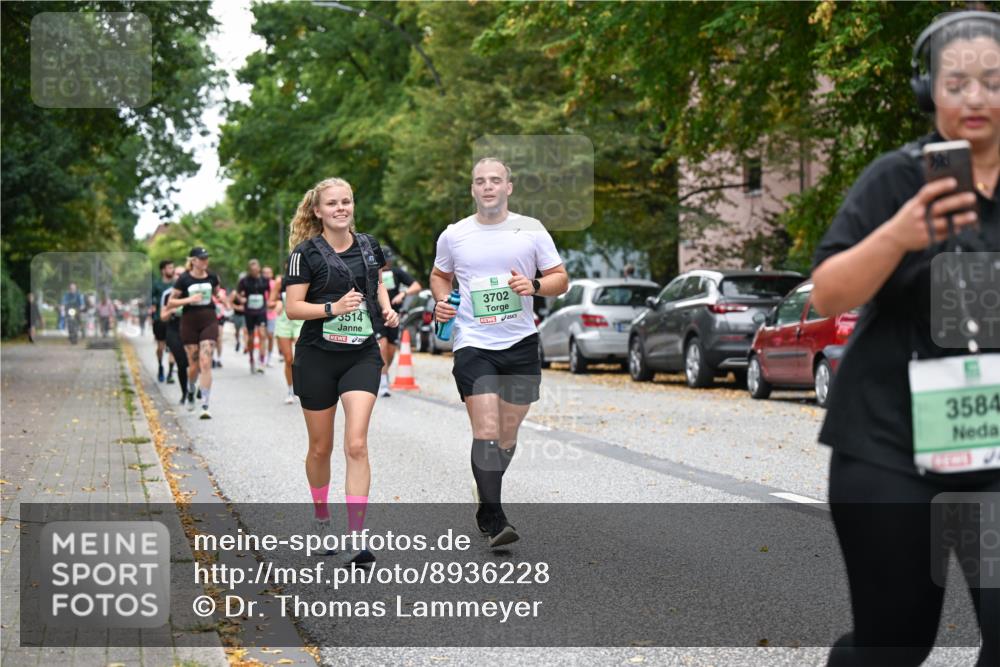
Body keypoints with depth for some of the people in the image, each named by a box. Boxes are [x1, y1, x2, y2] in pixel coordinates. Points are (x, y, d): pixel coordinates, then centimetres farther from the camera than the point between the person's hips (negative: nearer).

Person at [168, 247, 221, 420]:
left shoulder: (212, 277, 4)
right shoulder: (184, 280, -5)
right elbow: (170, 303, -4)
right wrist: (189, 299, -18)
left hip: (209, 321, 1)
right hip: (189, 322, -1)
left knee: (205, 363, -11)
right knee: (194, 365, 5)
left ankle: (205, 406, -11)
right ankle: (190, 391, 39)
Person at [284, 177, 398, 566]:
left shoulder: (368, 246, 6)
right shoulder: (306, 252, -6)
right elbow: (292, 307, -10)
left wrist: (386, 309, 7)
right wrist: (333, 307, -23)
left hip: (362, 355, 2)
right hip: (317, 357, -2)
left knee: (356, 444, -12)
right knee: (321, 447, 11)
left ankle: (355, 539, -14)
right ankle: (320, 516, 37)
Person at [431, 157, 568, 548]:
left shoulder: (531, 230, 2)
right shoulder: (453, 235, 4)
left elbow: (560, 280, 6)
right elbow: (440, 275, 22)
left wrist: (534, 286, -15)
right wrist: (441, 302, 1)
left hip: (521, 343, 2)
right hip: (473, 344, -1)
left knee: (508, 435, 10)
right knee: (486, 432, -15)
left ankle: (486, 504, 31)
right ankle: (494, 521, -13)